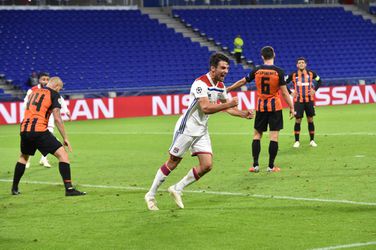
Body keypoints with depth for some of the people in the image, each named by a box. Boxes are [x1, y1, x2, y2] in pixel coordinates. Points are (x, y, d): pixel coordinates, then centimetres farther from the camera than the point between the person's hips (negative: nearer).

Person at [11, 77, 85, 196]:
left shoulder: (33, 91, 20)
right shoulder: (54, 94, 2)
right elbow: (57, 118, -6)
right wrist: (65, 138, -3)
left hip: (24, 129, 6)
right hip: (39, 131, -6)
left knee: (23, 157, 30)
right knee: (62, 154, -3)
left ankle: (14, 188, 33)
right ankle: (69, 188, -14)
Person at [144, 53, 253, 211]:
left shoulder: (220, 86, 6)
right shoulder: (201, 83, -21)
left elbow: (226, 108, 19)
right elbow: (205, 108, -32)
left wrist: (244, 114, 5)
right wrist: (229, 104, -32)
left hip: (201, 131, 8)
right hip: (187, 128, -8)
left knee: (207, 165, -3)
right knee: (172, 163, -1)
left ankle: (177, 189, 12)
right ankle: (150, 195, 13)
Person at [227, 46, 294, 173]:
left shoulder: (257, 70, -2)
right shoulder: (278, 72, -10)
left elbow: (242, 82, 9)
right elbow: (284, 92, -10)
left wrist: (228, 89, 24)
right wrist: (291, 107, -3)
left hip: (261, 107, 2)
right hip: (275, 107, -2)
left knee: (257, 135, 12)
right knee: (274, 136, 2)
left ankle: (255, 165, 9)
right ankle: (271, 166, 2)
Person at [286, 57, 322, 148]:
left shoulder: (311, 74, 2)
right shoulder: (293, 75, -2)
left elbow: (319, 81, 15)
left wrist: (314, 90, 3)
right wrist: (290, 92, -3)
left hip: (309, 100, 1)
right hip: (298, 101, -1)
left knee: (310, 120, 5)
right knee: (298, 120, -2)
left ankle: (312, 140, 14)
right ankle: (297, 141, 5)